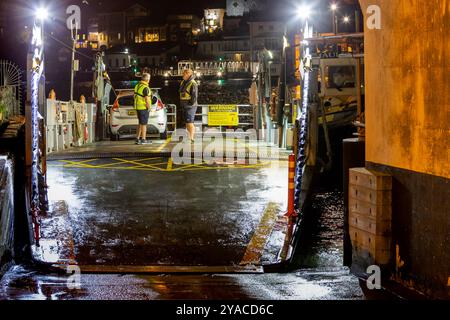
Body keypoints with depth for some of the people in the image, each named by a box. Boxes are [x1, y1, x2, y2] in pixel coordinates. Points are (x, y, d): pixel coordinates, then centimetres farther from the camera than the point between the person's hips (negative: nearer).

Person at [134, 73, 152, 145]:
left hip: (138, 107, 9)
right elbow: (146, 99, -21)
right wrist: (149, 108, -8)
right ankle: (143, 140, 3)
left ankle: (137, 139, 16)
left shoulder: (137, 86, 9)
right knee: (143, 124, -1)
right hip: (144, 108, -9)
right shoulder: (145, 88, -19)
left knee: (140, 123, 16)